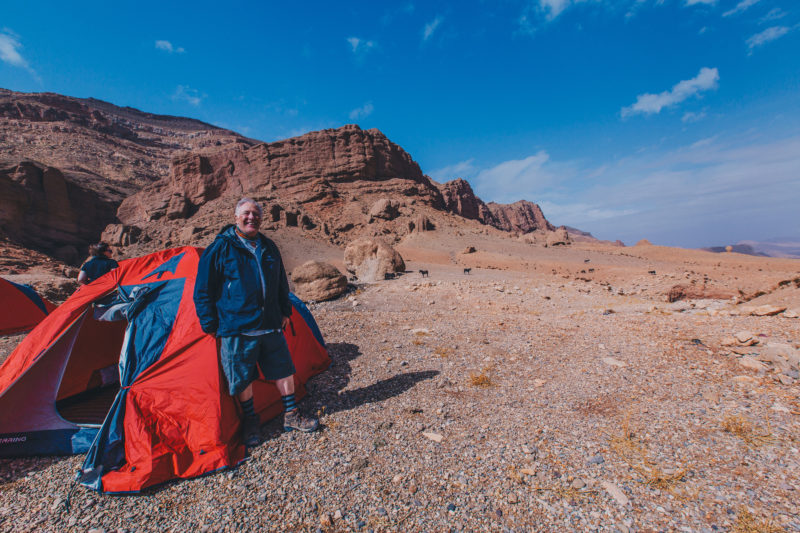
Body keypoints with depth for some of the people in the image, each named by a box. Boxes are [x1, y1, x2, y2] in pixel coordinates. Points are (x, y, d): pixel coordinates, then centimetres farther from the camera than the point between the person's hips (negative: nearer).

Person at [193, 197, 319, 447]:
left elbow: (281, 284, 17)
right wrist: (211, 325, -5)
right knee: (242, 378, 10)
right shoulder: (220, 249, -6)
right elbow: (203, 292, -4)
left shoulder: (269, 248, 9)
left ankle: (291, 415, 28)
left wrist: (285, 312, 13)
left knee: (283, 368, 11)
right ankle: (251, 421, 32)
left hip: (271, 326, 5)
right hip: (237, 329, -4)